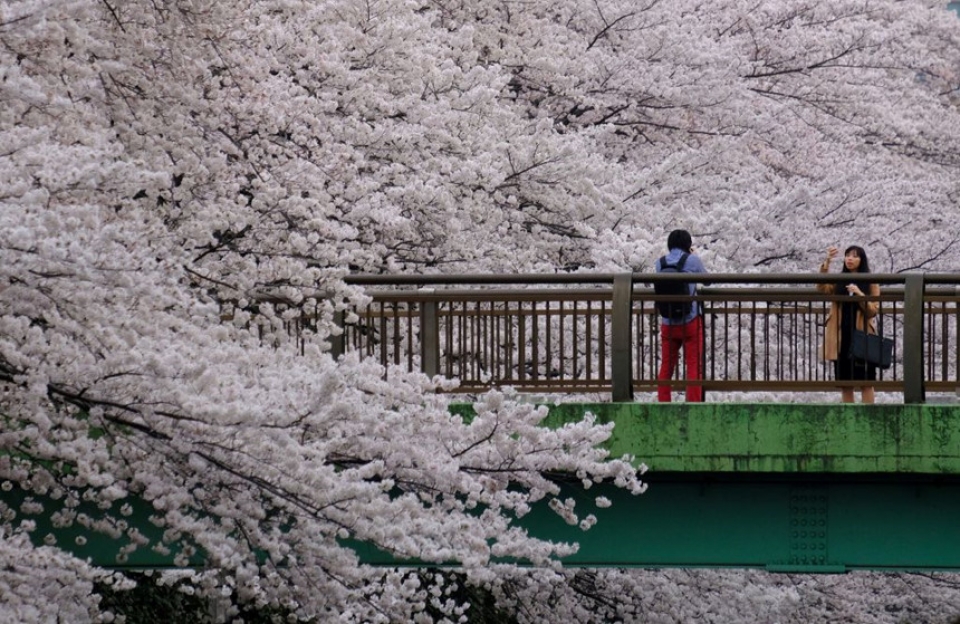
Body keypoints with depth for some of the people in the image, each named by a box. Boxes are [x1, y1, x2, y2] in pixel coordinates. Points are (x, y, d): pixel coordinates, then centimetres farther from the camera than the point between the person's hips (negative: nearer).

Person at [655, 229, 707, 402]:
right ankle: (694, 405, -3)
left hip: (667, 323, 3)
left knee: (666, 366, 11)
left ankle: (663, 405, 10)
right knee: (694, 366, 1)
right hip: (690, 321, -3)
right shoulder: (693, 261, -7)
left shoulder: (660, 263, 1)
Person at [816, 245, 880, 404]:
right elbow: (822, 288, -10)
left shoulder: (871, 283, 3)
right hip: (841, 337, 3)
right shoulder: (838, 281, 10)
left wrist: (859, 295, -20)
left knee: (865, 382, -4)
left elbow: (873, 310, -5)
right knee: (844, 383, 5)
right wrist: (827, 262, -18)